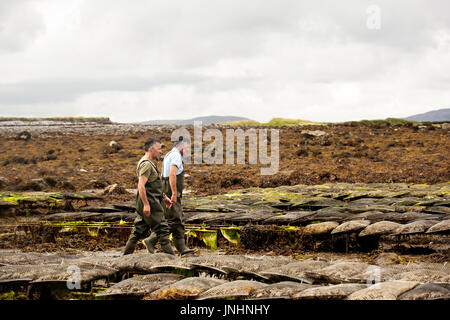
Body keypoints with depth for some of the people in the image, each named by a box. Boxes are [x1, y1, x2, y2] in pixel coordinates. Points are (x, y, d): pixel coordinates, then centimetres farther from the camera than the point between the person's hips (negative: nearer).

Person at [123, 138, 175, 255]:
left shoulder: (149, 163, 20)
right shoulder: (146, 164, -14)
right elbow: (141, 185, -22)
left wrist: (164, 197, 27)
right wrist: (146, 204, -25)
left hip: (147, 203, 10)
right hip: (149, 203, -10)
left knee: (139, 230, 10)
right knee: (162, 229, -6)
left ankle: (126, 254, 12)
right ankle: (170, 256, -4)